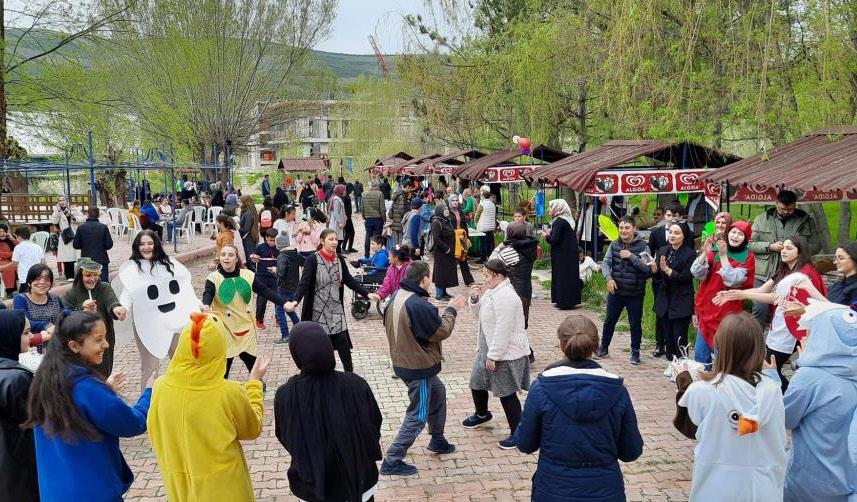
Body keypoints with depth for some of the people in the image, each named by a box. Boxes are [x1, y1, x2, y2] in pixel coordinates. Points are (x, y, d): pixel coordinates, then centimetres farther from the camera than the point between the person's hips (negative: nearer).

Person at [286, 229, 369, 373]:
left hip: (336, 308, 4)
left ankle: (349, 372, 12)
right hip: (318, 309, -4)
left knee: (342, 340, -2)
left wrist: (367, 294, 1)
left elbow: (349, 280, 9)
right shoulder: (313, 260, -11)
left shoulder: (339, 259, 4)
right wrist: (295, 301, -34)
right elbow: (304, 283, -19)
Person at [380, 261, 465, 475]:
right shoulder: (420, 306, -30)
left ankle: (437, 440, 42)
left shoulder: (397, 296, -2)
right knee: (418, 416, 4)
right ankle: (392, 461, 9)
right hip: (418, 368, -10)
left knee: (438, 392, 28)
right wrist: (452, 309, -6)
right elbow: (442, 332, -18)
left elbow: (388, 322, 12)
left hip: (402, 361, 10)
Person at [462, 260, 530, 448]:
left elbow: (503, 330, -27)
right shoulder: (492, 290, 7)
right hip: (488, 349, 10)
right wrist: (475, 299, -1)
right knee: (476, 383, 23)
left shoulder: (505, 297, -25)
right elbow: (483, 314, 19)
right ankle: (482, 414, 48)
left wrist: (493, 356, -23)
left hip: (505, 354, -10)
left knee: (506, 393, -1)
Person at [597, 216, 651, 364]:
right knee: (609, 321, 12)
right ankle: (604, 348, 27)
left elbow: (647, 268, -15)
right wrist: (609, 278, -16)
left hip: (635, 293, -3)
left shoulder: (642, 246, -8)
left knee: (635, 324, 7)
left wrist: (631, 256, -21)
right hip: (615, 291, 3)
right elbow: (606, 263, 1)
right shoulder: (614, 245, 3)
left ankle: (635, 352, 22)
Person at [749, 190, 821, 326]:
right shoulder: (761, 219, 7)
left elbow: (816, 246, 8)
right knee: (760, 310, -4)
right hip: (764, 275, 0)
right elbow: (751, 244, 5)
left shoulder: (806, 220, 6)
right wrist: (770, 246, -11)